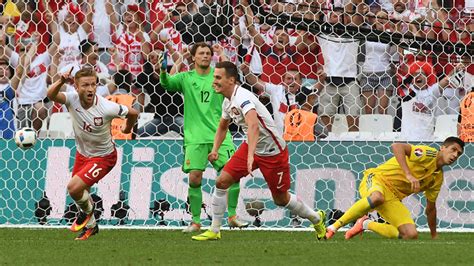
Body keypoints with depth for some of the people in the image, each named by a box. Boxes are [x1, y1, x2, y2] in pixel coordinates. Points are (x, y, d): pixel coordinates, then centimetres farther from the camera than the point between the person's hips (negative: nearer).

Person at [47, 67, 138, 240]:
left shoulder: (106, 108, -29)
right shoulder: (73, 99, -20)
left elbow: (133, 113, -11)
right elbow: (51, 95, -40)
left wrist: (128, 128, 9)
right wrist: (61, 82, -59)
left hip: (103, 157, -5)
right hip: (82, 153, 5)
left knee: (74, 188, -21)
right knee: (81, 193, 18)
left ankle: (87, 211, 12)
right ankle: (90, 226, 45)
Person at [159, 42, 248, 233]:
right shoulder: (186, 78, 5)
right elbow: (166, 84, -10)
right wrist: (163, 71, -31)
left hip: (219, 134, 1)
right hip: (195, 137, -1)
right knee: (194, 178, -8)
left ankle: (232, 216, 6)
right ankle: (196, 222, 4)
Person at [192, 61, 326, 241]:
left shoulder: (242, 97, -28)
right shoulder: (228, 101, 2)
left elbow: (254, 126, -46)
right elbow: (223, 127, 23)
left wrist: (250, 156, -57)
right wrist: (215, 149, 10)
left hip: (272, 151, -8)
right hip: (250, 147, 8)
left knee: (281, 199, 4)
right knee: (222, 181, -7)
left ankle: (316, 218, 31)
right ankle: (214, 231, 3)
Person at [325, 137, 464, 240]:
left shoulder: (438, 178, 13)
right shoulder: (429, 154, -11)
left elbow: (430, 209, 25)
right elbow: (396, 147, -26)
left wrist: (434, 237, 26)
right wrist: (408, 175, -32)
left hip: (393, 197, 7)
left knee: (411, 235, -13)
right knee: (377, 198, -44)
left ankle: (366, 224, 9)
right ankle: (334, 227, -31)